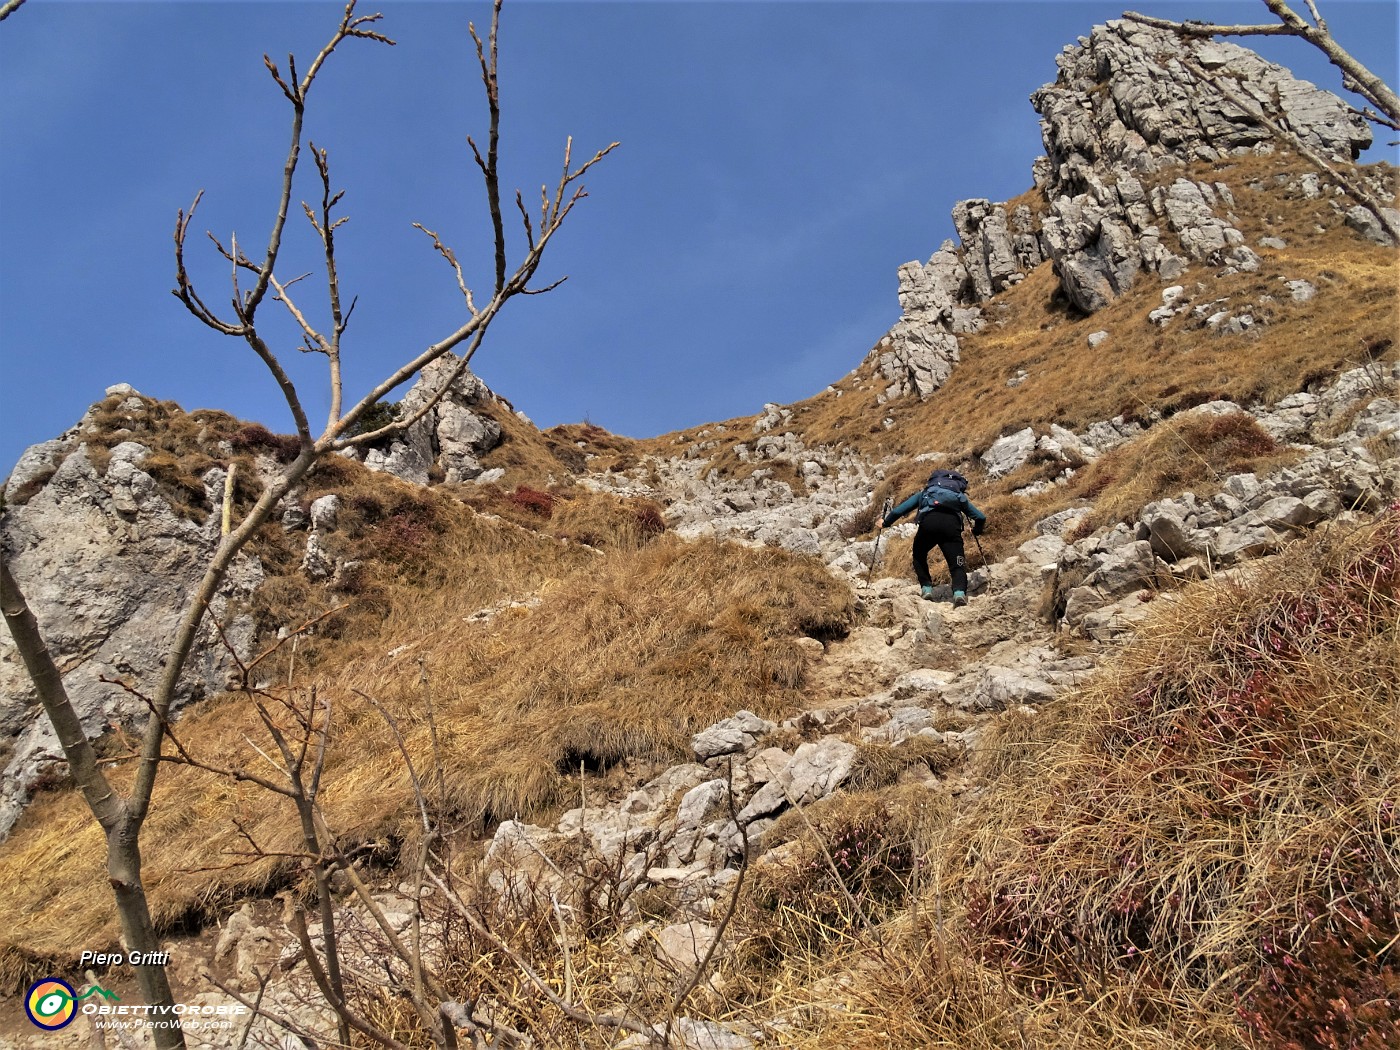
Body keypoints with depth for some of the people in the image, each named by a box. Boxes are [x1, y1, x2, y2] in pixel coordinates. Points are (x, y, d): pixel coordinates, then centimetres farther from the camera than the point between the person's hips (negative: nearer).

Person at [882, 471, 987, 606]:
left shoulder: (924, 493, 37)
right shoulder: (960, 496, 39)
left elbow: (898, 511, 32)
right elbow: (981, 517, 34)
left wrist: (886, 522, 49)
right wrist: (976, 531, 54)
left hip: (928, 521, 0)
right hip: (952, 524, 0)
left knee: (919, 556, 25)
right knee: (957, 564, 0)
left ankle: (926, 588, 11)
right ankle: (959, 592, -26)